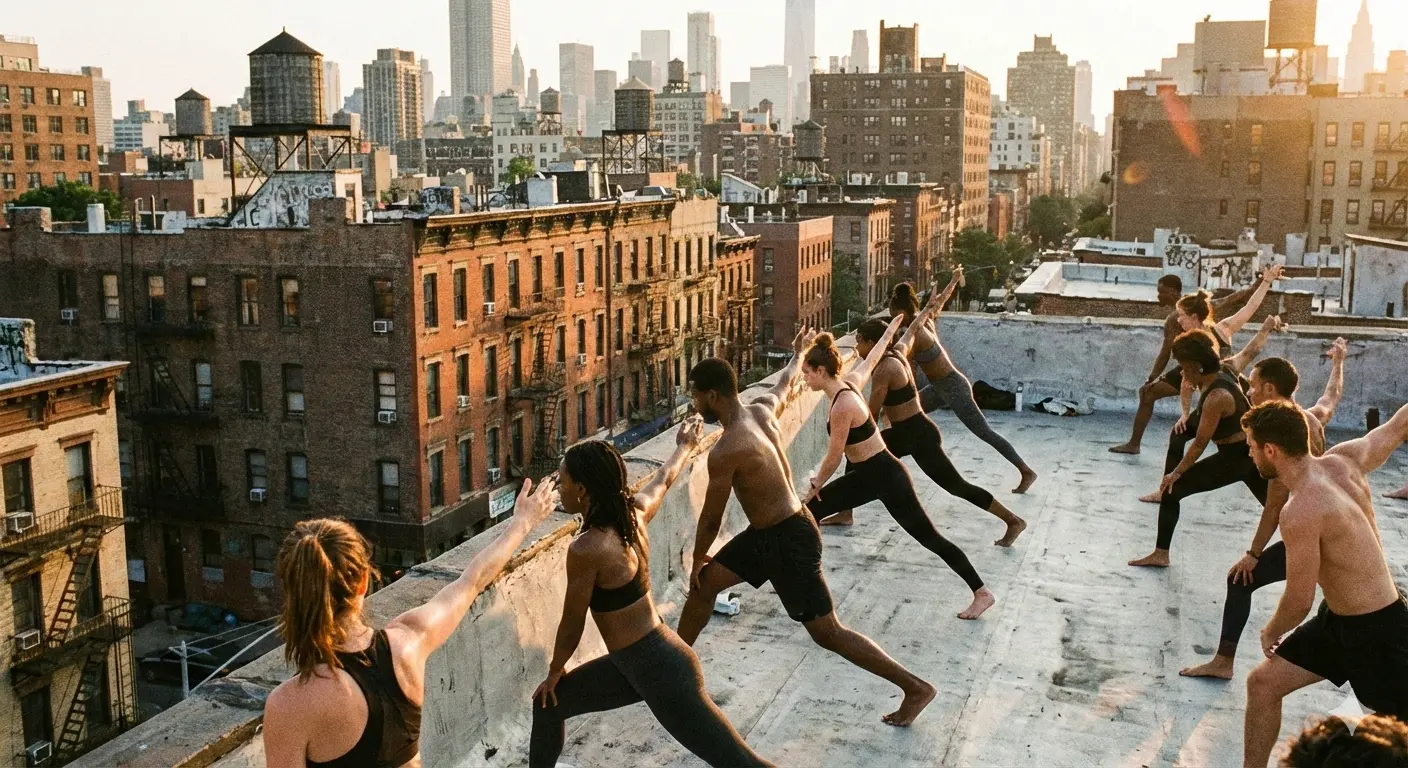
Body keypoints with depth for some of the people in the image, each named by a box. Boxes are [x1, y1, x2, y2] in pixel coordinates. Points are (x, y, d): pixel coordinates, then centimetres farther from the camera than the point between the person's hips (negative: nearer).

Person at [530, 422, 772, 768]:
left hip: (661, 671, -9)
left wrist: (555, 671, 8)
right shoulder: (634, 513, -1)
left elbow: (573, 624, -11)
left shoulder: (587, 548, -23)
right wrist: (685, 447, 41)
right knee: (549, 704, 18)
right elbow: (663, 480, 21)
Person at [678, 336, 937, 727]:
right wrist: (798, 354, 45)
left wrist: (697, 558, 4)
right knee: (704, 584, 17)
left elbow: (711, 518, -14)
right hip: (766, 532, 10)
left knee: (827, 632, -1)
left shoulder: (725, 450, -25)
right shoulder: (762, 409, -1)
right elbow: (785, 383, 24)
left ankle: (916, 688, 7)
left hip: (790, 541, -10)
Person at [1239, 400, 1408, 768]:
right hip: (1339, 618, 9)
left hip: (1377, 629, -9)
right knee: (1264, 682, 12)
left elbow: (1299, 603, -21)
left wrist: (1271, 633, -1)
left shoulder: (1301, 512, -28)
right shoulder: (1344, 460, -5)